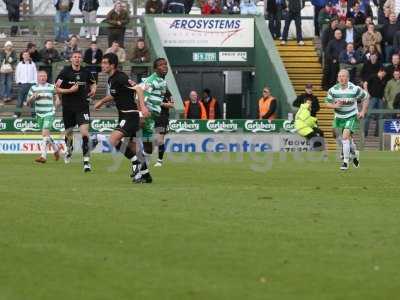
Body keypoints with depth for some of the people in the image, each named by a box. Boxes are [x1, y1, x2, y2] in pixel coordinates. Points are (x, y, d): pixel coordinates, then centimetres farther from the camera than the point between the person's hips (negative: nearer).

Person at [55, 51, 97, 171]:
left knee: (84, 132, -16)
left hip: (82, 106, 0)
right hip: (68, 107, 0)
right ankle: (69, 150, 50)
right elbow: (57, 89, -7)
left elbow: (93, 83, 22)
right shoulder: (65, 72, -6)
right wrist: (70, 90, -20)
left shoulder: (86, 73, 2)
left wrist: (93, 89, 0)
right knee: (68, 133, 16)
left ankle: (86, 160, -16)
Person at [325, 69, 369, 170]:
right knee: (348, 138, 16)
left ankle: (346, 162, -12)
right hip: (339, 117, 4)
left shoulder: (355, 89, -16)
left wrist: (363, 112, -8)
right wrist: (335, 105, -22)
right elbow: (327, 103, -1)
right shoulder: (333, 90, -10)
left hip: (352, 117, -4)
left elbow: (365, 98, 0)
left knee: (345, 137, -20)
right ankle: (354, 153, 47)